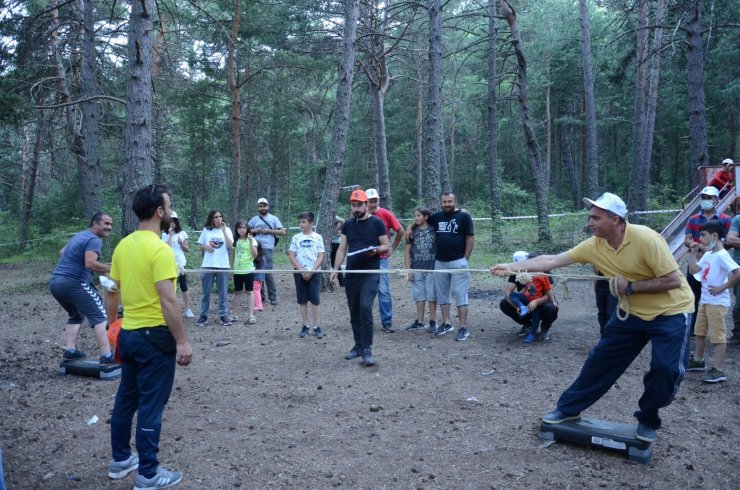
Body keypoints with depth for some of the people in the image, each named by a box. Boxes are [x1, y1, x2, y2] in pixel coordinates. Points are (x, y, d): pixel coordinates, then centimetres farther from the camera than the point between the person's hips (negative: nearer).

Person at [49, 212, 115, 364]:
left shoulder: (78, 236, 21)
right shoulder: (94, 240, -10)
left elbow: (62, 252, 36)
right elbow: (90, 264, -24)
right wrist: (112, 268, -18)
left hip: (55, 282, 10)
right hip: (73, 283, -9)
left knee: (76, 316, 25)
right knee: (99, 316, -7)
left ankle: (70, 350, 15)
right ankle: (106, 356, -15)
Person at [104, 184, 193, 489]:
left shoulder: (123, 245, 6)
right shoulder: (159, 249, -19)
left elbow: (112, 293, 13)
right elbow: (168, 300, -23)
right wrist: (182, 341, -19)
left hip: (128, 334, 8)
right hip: (155, 337, -8)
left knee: (126, 399, 20)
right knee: (150, 406, 2)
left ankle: (121, 460, 35)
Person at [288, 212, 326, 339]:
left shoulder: (317, 237, -1)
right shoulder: (296, 237, 4)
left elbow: (320, 257, -3)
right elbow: (291, 256, 1)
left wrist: (311, 271, -13)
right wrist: (302, 271, -9)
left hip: (314, 273, -2)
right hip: (300, 273, 2)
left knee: (315, 301, -3)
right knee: (302, 301, 6)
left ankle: (317, 327, 3)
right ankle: (305, 326, 14)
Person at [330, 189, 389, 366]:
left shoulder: (377, 223, -2)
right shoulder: (347, 225, 10)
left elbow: (386, 246, 1)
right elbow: (342, 249, 10)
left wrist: (375, 250, -21)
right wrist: (336, 269, -1)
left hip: (371, 273, -5)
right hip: (351, 274, 5)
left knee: (365, 307, -18)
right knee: (354, 311, 8)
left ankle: (367, 349, -9)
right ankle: (358, 345, 21)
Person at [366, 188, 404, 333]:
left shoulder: (386, 214, -6)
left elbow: (400, 230, 3)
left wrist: (393, 248, 4)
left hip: (381, 258, -2)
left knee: (384, 291, -2)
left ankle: (387, 323, 4)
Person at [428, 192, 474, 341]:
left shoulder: (464, 216, -4)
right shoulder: (437, 216, 10)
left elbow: (470, 238, -5)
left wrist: (465, 259, -8)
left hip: (458, 262, -5)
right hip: (440, 262, 5)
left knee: (460, 294, -5)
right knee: (441, 293, 11)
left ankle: (463, 328, -3)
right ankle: (446, 323, 22)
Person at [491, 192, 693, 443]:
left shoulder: (645, 238, -28)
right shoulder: (595, 245, -11)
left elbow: (673, 280, -25)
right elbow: (551, 260, -10)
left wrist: (630, 286, -25)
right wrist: (512, 266, -14)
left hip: (670, 311, -5)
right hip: (632, 312, 5)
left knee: (666, 369, -15)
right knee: (600, 361, 5)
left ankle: (648, 421, 12)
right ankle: (569, 408, 20)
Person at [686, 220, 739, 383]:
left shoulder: (721, 255, -19)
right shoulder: (707, 255, 9)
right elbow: (693, 270, 10)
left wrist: (723, 287, -20)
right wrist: (694, 252, 6)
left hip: (717, 302, -10)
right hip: (705, 301, 10)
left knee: (718, 336, -3)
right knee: (699, 332, 20)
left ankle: (718, 371, 2)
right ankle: (698, 361, 35)